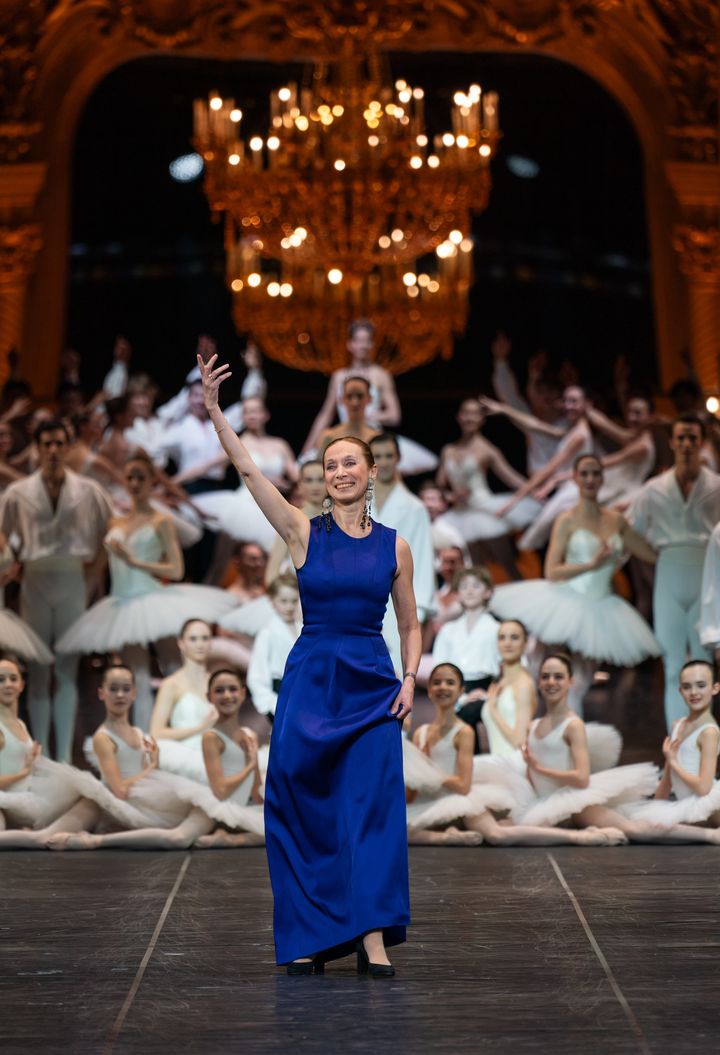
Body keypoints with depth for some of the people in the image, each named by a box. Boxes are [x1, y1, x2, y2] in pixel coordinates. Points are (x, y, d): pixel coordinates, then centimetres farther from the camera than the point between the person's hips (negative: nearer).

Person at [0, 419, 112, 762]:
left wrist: (94, 567, 2)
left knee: (67, 670, 3)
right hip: (35, 581, 0)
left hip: (72, 581, 0)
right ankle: (41, 754, 9)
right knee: (38, 671, 4)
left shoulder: (88, 491, 1)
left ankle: (65, 756, 7)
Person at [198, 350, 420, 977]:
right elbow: (248, 470, -7)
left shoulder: (394, 546, 6)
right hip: (310, 682, 0)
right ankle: (310, 938, 11)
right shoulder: (305, 533, 3)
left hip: (372, 687, 0)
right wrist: (213, 410, -17)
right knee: (304, 807, 1)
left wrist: (410, 679, -2)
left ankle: (373, 937, -5)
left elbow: (411, 625, 13)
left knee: (372, 805, -6)